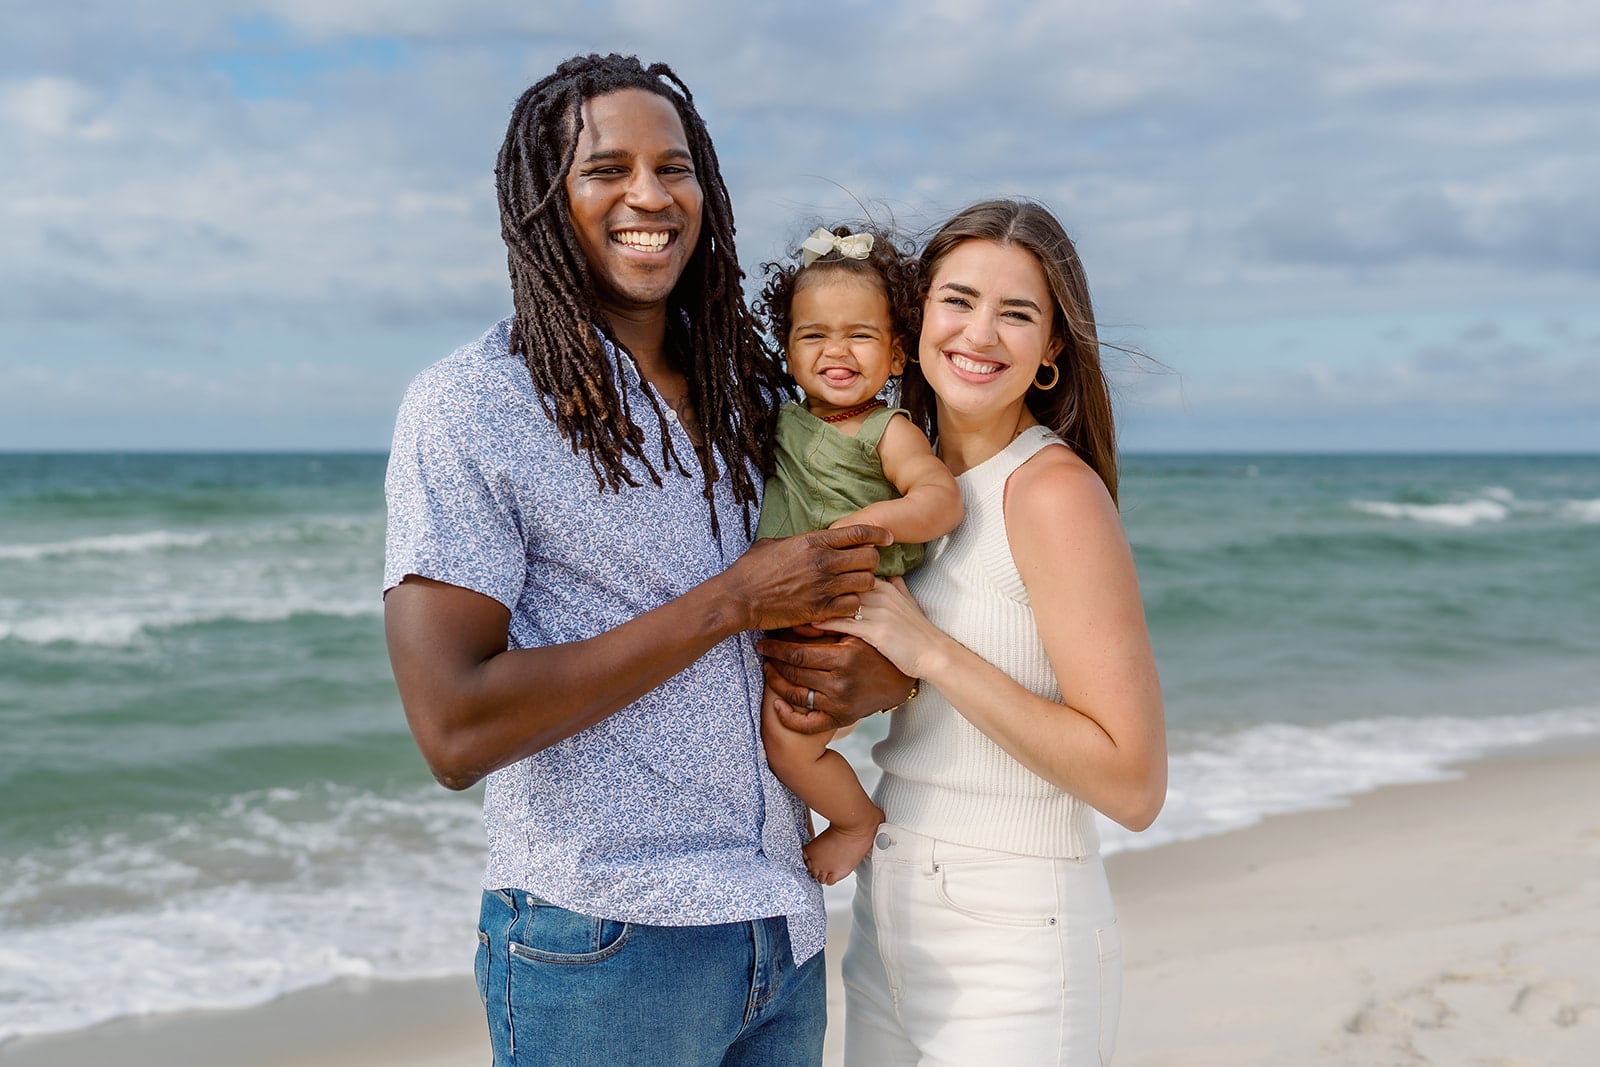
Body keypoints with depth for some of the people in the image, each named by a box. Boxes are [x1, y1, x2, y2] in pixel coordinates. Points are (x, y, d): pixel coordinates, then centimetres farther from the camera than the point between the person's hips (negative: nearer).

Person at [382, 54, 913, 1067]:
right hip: (600, 947, -6)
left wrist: (890, 669, -6)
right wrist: (731, 602, -18)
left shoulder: (749, 392, 7)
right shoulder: (468, 407, -11)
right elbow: (455, 731, -21)